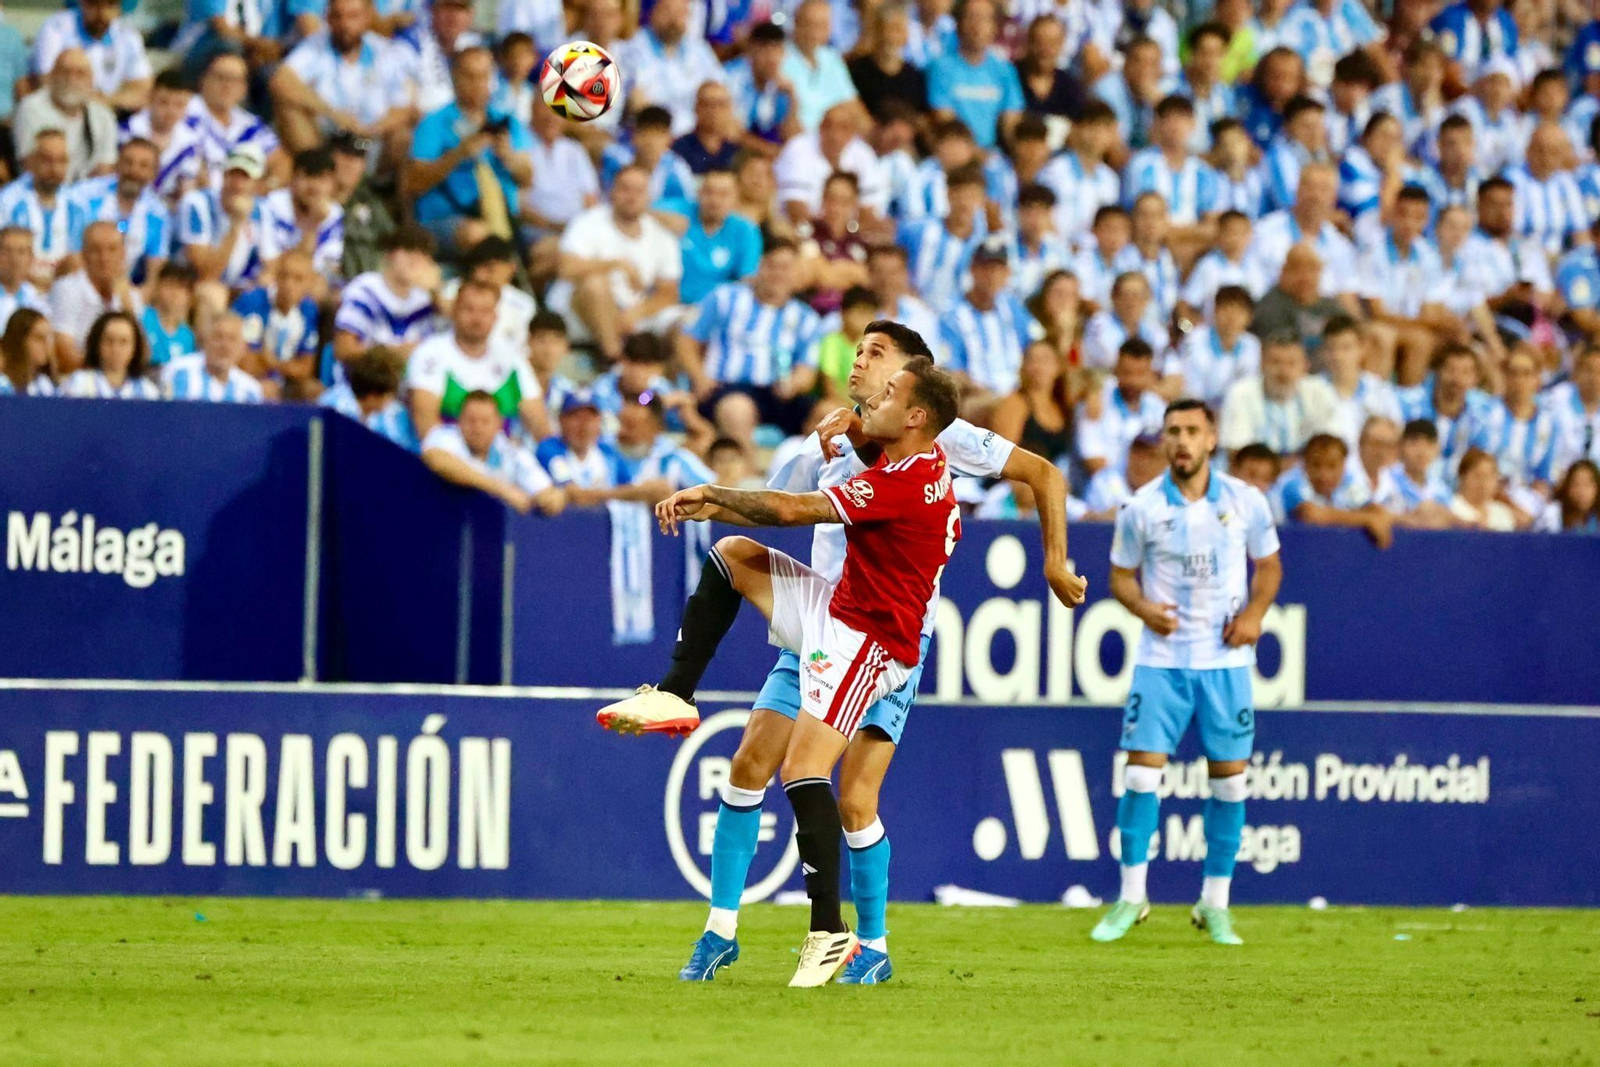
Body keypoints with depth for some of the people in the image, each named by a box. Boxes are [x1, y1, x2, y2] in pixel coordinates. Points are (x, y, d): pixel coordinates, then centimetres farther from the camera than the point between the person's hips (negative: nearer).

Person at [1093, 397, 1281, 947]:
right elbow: (1121, 575, 8)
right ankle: (1131, 897, 5)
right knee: (1141, 772, -7)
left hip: (1225, 659, 1)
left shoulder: (1245, 501, 0)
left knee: (1229, 778, 2)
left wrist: (1255, 611, -6)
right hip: (1161, 658, -1)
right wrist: (1144, 608, -13)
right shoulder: (1141, 508, -2)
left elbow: (1268, 563, 12)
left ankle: (1215, 905, 13)